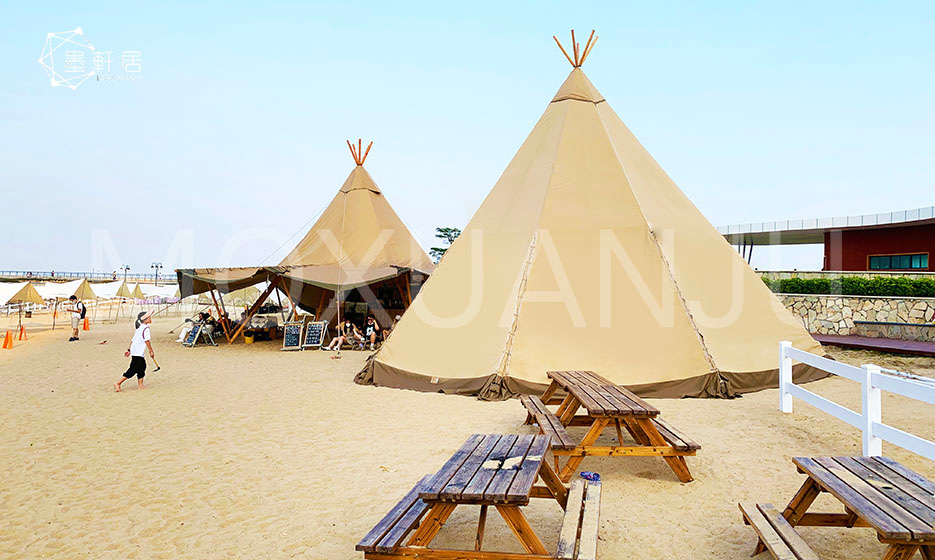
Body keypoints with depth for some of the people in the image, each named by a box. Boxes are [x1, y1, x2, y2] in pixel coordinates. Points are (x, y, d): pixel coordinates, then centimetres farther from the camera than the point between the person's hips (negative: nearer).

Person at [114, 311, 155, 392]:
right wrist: (151, 351, -14)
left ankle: (140, 385, 19)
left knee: (142, 367, 16)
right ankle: (118, 383, -5)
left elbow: (133, 339, 19)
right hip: (138, 353, -10)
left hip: (134, 351, 10)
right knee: (133, 369, -6)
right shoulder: (145, 328, -13)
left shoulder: (139, 327, 15)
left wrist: (129, 350, 24)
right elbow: (147, 341, -18)